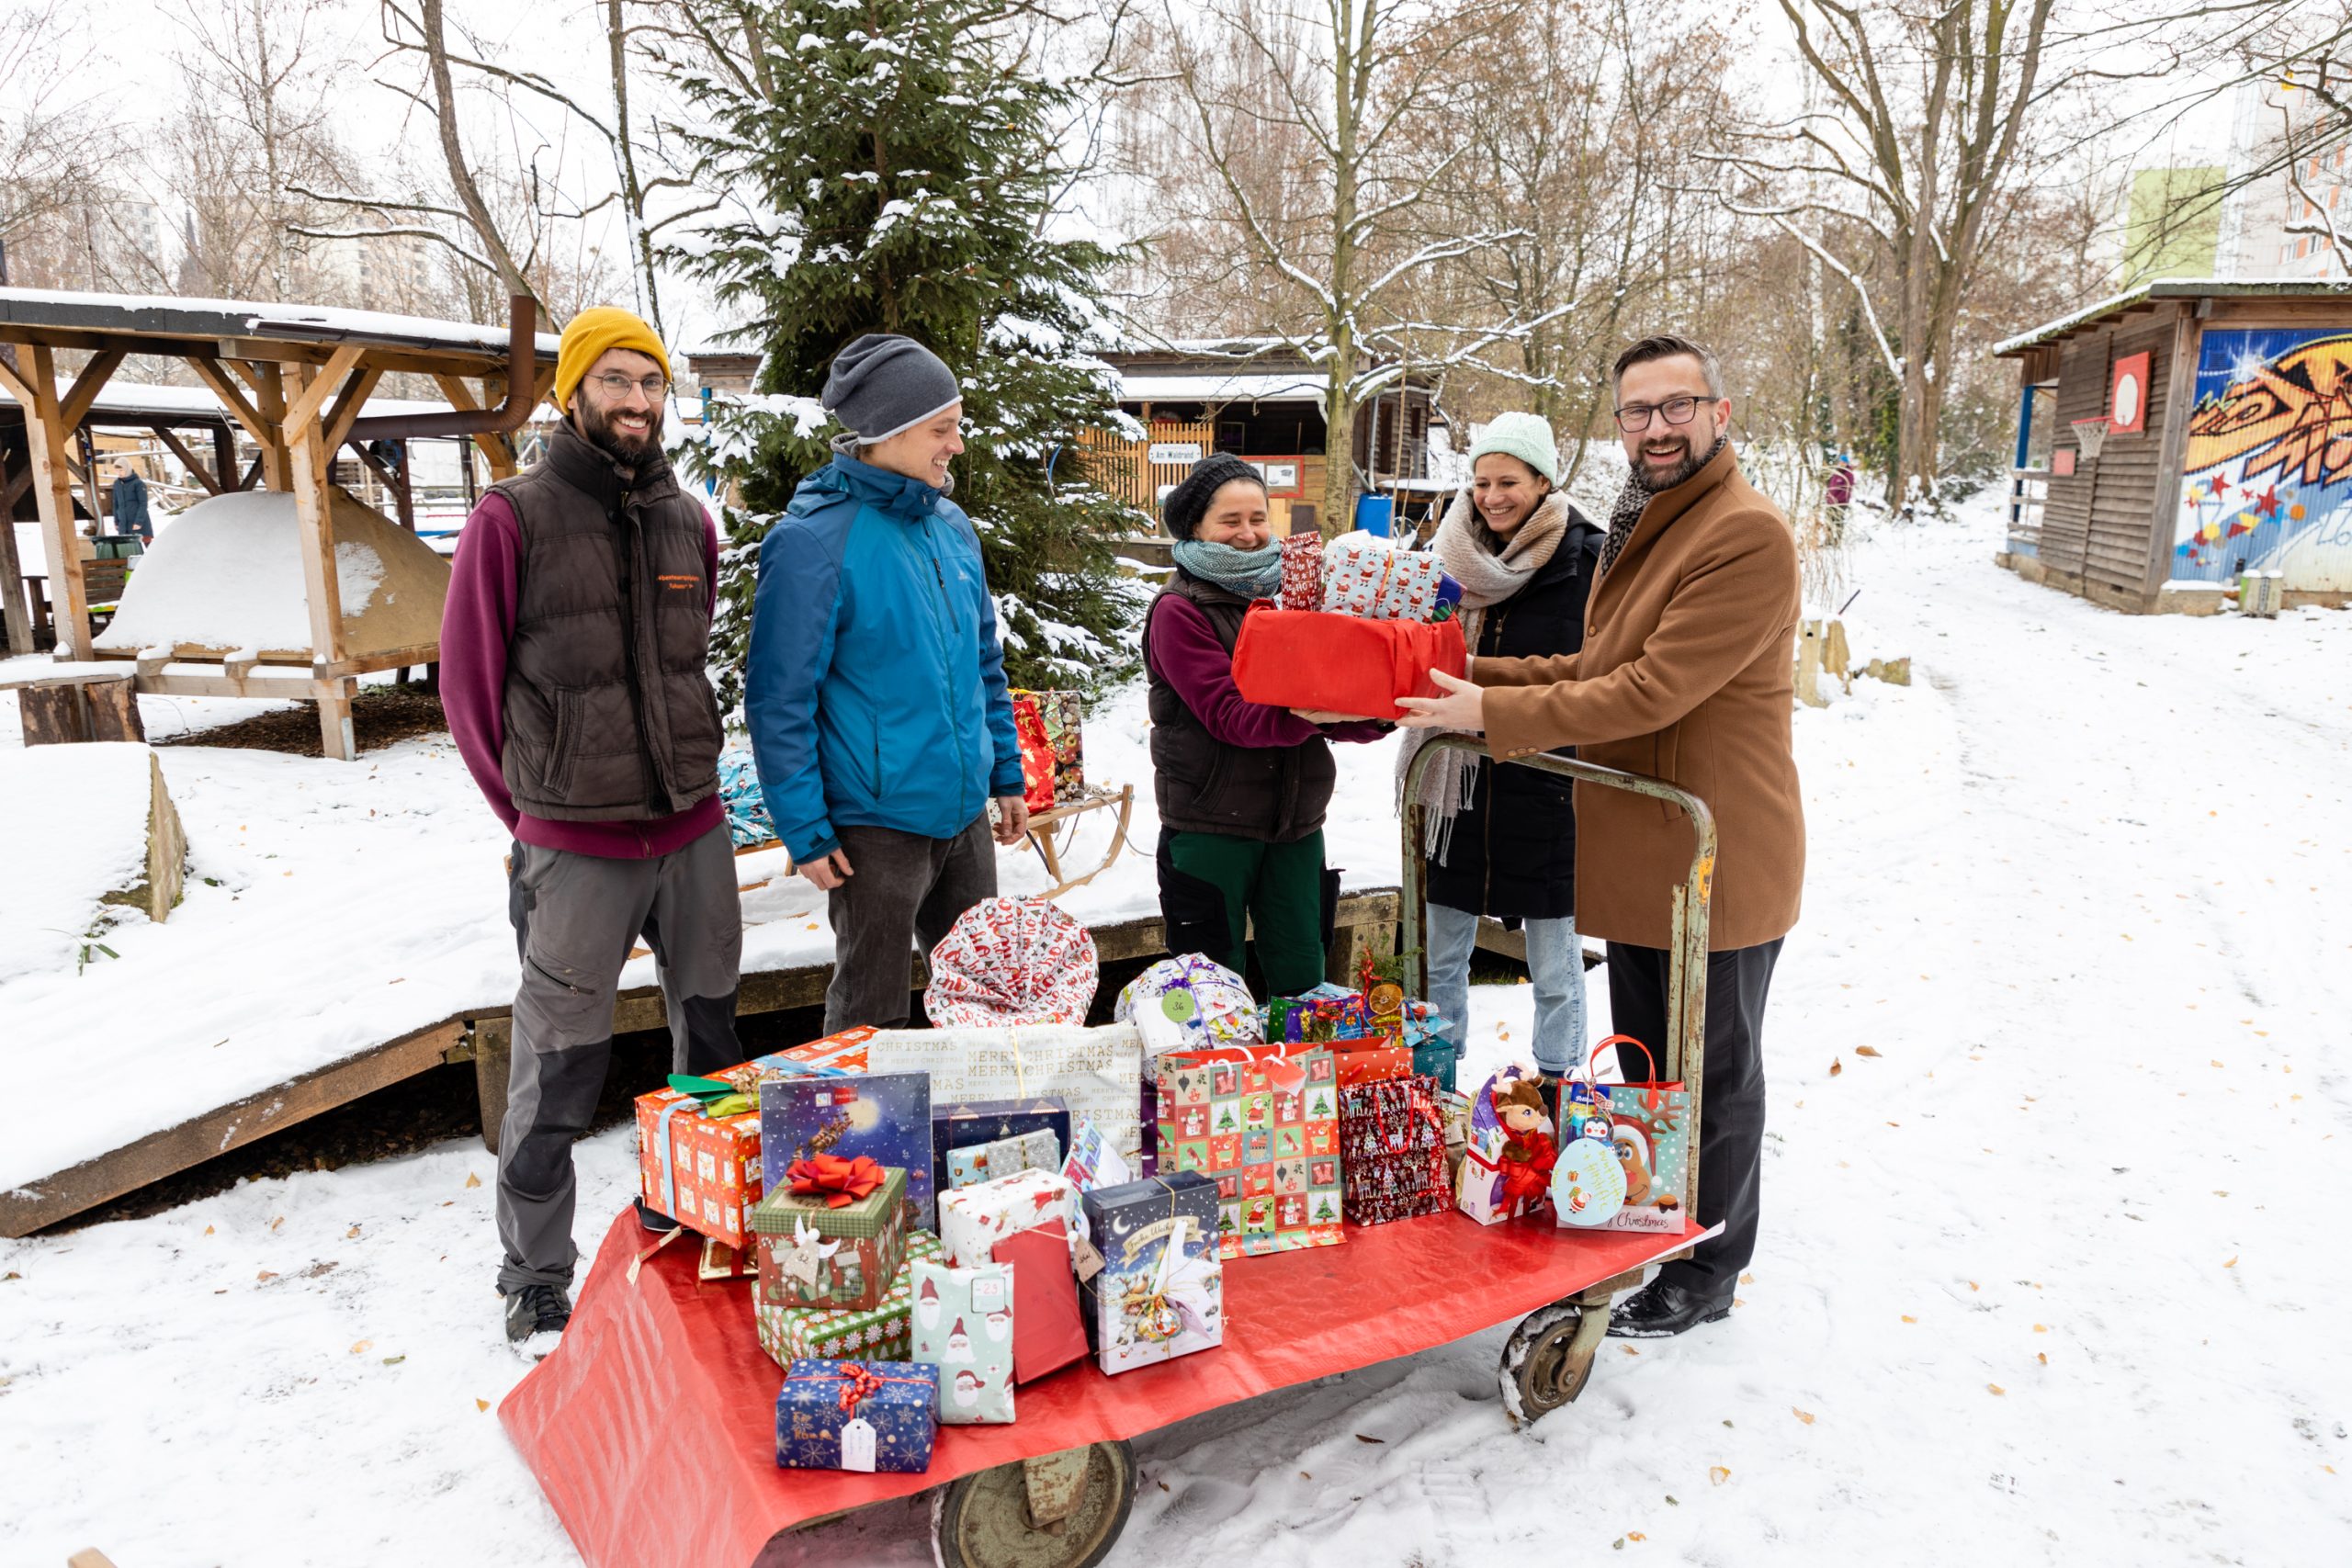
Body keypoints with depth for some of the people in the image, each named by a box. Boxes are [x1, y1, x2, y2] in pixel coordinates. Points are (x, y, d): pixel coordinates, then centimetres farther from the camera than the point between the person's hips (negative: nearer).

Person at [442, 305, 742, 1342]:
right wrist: (535, 809, 4)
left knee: (711, 1044, 16)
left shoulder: (688, 523, 8)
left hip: (694, 835, 5)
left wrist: (678, 777, 13)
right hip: (572, 853, -5)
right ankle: (535, 1283, 21)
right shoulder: (512, 521, -6)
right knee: (557, 1075, 3)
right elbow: (469, 686, 0)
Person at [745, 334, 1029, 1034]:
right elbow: (780, 702, -14)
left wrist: (1006, 774, 15)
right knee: (871, 1020, 9)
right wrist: (806, 831, -14)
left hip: (965, 813, 7)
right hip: (876, 825, -7)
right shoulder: (813, 542, -16)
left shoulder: (950, 524, 7)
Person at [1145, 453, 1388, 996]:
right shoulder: (1179, 612, -6)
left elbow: (1332, 700, 4)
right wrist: (1304, 715, -35)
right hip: (1210, 824, -5)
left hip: (1296, 823, 5)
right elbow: (1228, 715, -18)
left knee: (1304, 982, 13)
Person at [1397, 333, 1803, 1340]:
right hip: (1642, 855, 9)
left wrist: (1494, 712, -21)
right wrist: (1472, 676, 5)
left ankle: (1706, 1274, 27)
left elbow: (1652, 689, -26)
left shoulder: (1748, 537, -21)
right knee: (1646, 1061, 23)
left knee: (1715, 1073, 8)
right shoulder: (1643, 526, 13)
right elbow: (1599, 667, 17)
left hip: (1717, 862, -9)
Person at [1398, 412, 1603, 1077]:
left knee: (1554, 970, 8)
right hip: (1456, 782, 4)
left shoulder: (1585, 559, -8)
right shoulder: (1454, 553, 6)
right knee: (1440, 960, 13)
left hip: (1547, 790, -4)